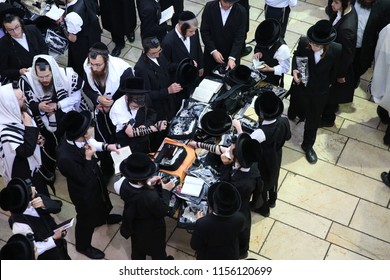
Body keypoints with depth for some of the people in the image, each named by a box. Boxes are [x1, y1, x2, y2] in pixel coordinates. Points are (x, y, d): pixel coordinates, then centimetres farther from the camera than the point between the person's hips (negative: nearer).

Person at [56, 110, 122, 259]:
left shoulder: (73, 138, -23)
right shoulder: (65, 157, -44)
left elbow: (91, 144, 2)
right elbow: (84, 178, -31)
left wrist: (106, 146, -10)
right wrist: (88, 158, -34)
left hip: (95, 181, 7)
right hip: (84, 192, -7)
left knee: (101, 202, 36)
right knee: (87, 219, 21)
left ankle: (103, 218, 70)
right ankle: (83, 246, 49)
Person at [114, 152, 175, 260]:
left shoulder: (124, 184, -30)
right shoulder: (151, 196, -45)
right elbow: (162, 212, -25)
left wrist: (147, 183, -10)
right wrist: (166, 191, -19)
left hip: (135, 226, 5)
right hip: (152, 230, -5)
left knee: (137, 249, 33)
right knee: (157, 251, 28)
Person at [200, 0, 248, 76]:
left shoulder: (241, 12, -13)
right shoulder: (209, 7, -11)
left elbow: (239, 37, -15)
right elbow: (204, 31, -8)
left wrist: (232, 58, -25)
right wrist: (213, 51, -17)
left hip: (232, 55, 0)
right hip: (211, 53, 1)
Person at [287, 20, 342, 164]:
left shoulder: (337, 50, -30)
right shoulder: (304, 42, -28)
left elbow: (334, 71, -8)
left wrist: (328, 84, 7)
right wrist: (294, 70, -22)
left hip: (319, 92, 0)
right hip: (300, 86, 1)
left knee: (313, 120, 18)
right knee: (294, 110, 29)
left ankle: (308, 145, 42)